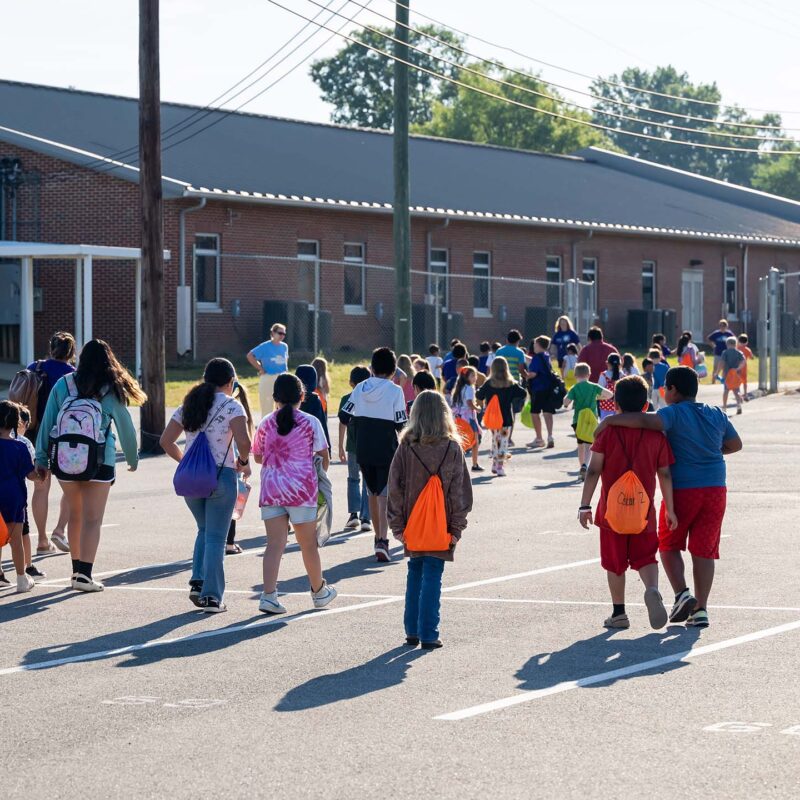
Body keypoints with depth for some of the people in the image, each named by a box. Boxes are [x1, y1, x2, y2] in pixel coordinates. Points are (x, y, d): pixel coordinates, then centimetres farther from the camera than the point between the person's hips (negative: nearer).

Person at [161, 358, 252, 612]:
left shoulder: (189, 405, 11)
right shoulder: (232, 405, -5)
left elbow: (166, 441, 9)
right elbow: (243, 442, -19)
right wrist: (243, 462, 0)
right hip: (221, 476, -5)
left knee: (204, 530, 23)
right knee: (216, 537, 2)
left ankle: (198, 582, 10)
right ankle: (212, 597, 1)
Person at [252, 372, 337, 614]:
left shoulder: (266, 424, 3)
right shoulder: (310, 422, -3)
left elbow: (258, 456, 14)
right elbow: (323, 457, 3)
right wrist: (320, 475, 22)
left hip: (271, 489, 2)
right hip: (302, 489, -2)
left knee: (274, 544, -1)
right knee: (308, 544, 11)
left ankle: (269, 595, -15)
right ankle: (319, 591, 28)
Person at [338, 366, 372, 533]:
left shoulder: (346, 400, -2)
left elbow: (342, 424, -3)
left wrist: (341, 447, 2)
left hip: (353, 446, 0)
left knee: (353, 479, 17)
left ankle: (353, 514, 5)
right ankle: (366, 518, 0)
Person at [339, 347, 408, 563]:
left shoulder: (360, 388, 2)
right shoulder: (395, 391, -10)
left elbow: (344, 417, 1)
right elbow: (400, 424, -10)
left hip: (364, 450, 4)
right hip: (386, 450, -4)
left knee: (372, 493, 19)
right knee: (385, 496, -5)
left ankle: (378, 537, 31)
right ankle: (382, 541, -20)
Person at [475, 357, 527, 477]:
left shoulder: (489, 384, -8)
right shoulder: (511, 384, -7)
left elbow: (479, 396, -2)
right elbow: (522, 394, -4)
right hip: (506, 419, -1)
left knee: (495, 440, 18)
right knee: (503, 441, 2)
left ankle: (495, 465, 23)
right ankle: (500, 467, -5)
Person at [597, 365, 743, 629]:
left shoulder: (674, 414, -10)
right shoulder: (717, 415, 9)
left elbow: (646, 421, -29)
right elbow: (735, 444, 22)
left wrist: (610, 420, -22)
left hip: (682, 490, -4)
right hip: (715, 489, 4)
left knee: (669, 545, 14)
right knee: (704, 550, 7)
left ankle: (682, 593, -2)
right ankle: (701, 609, 4)